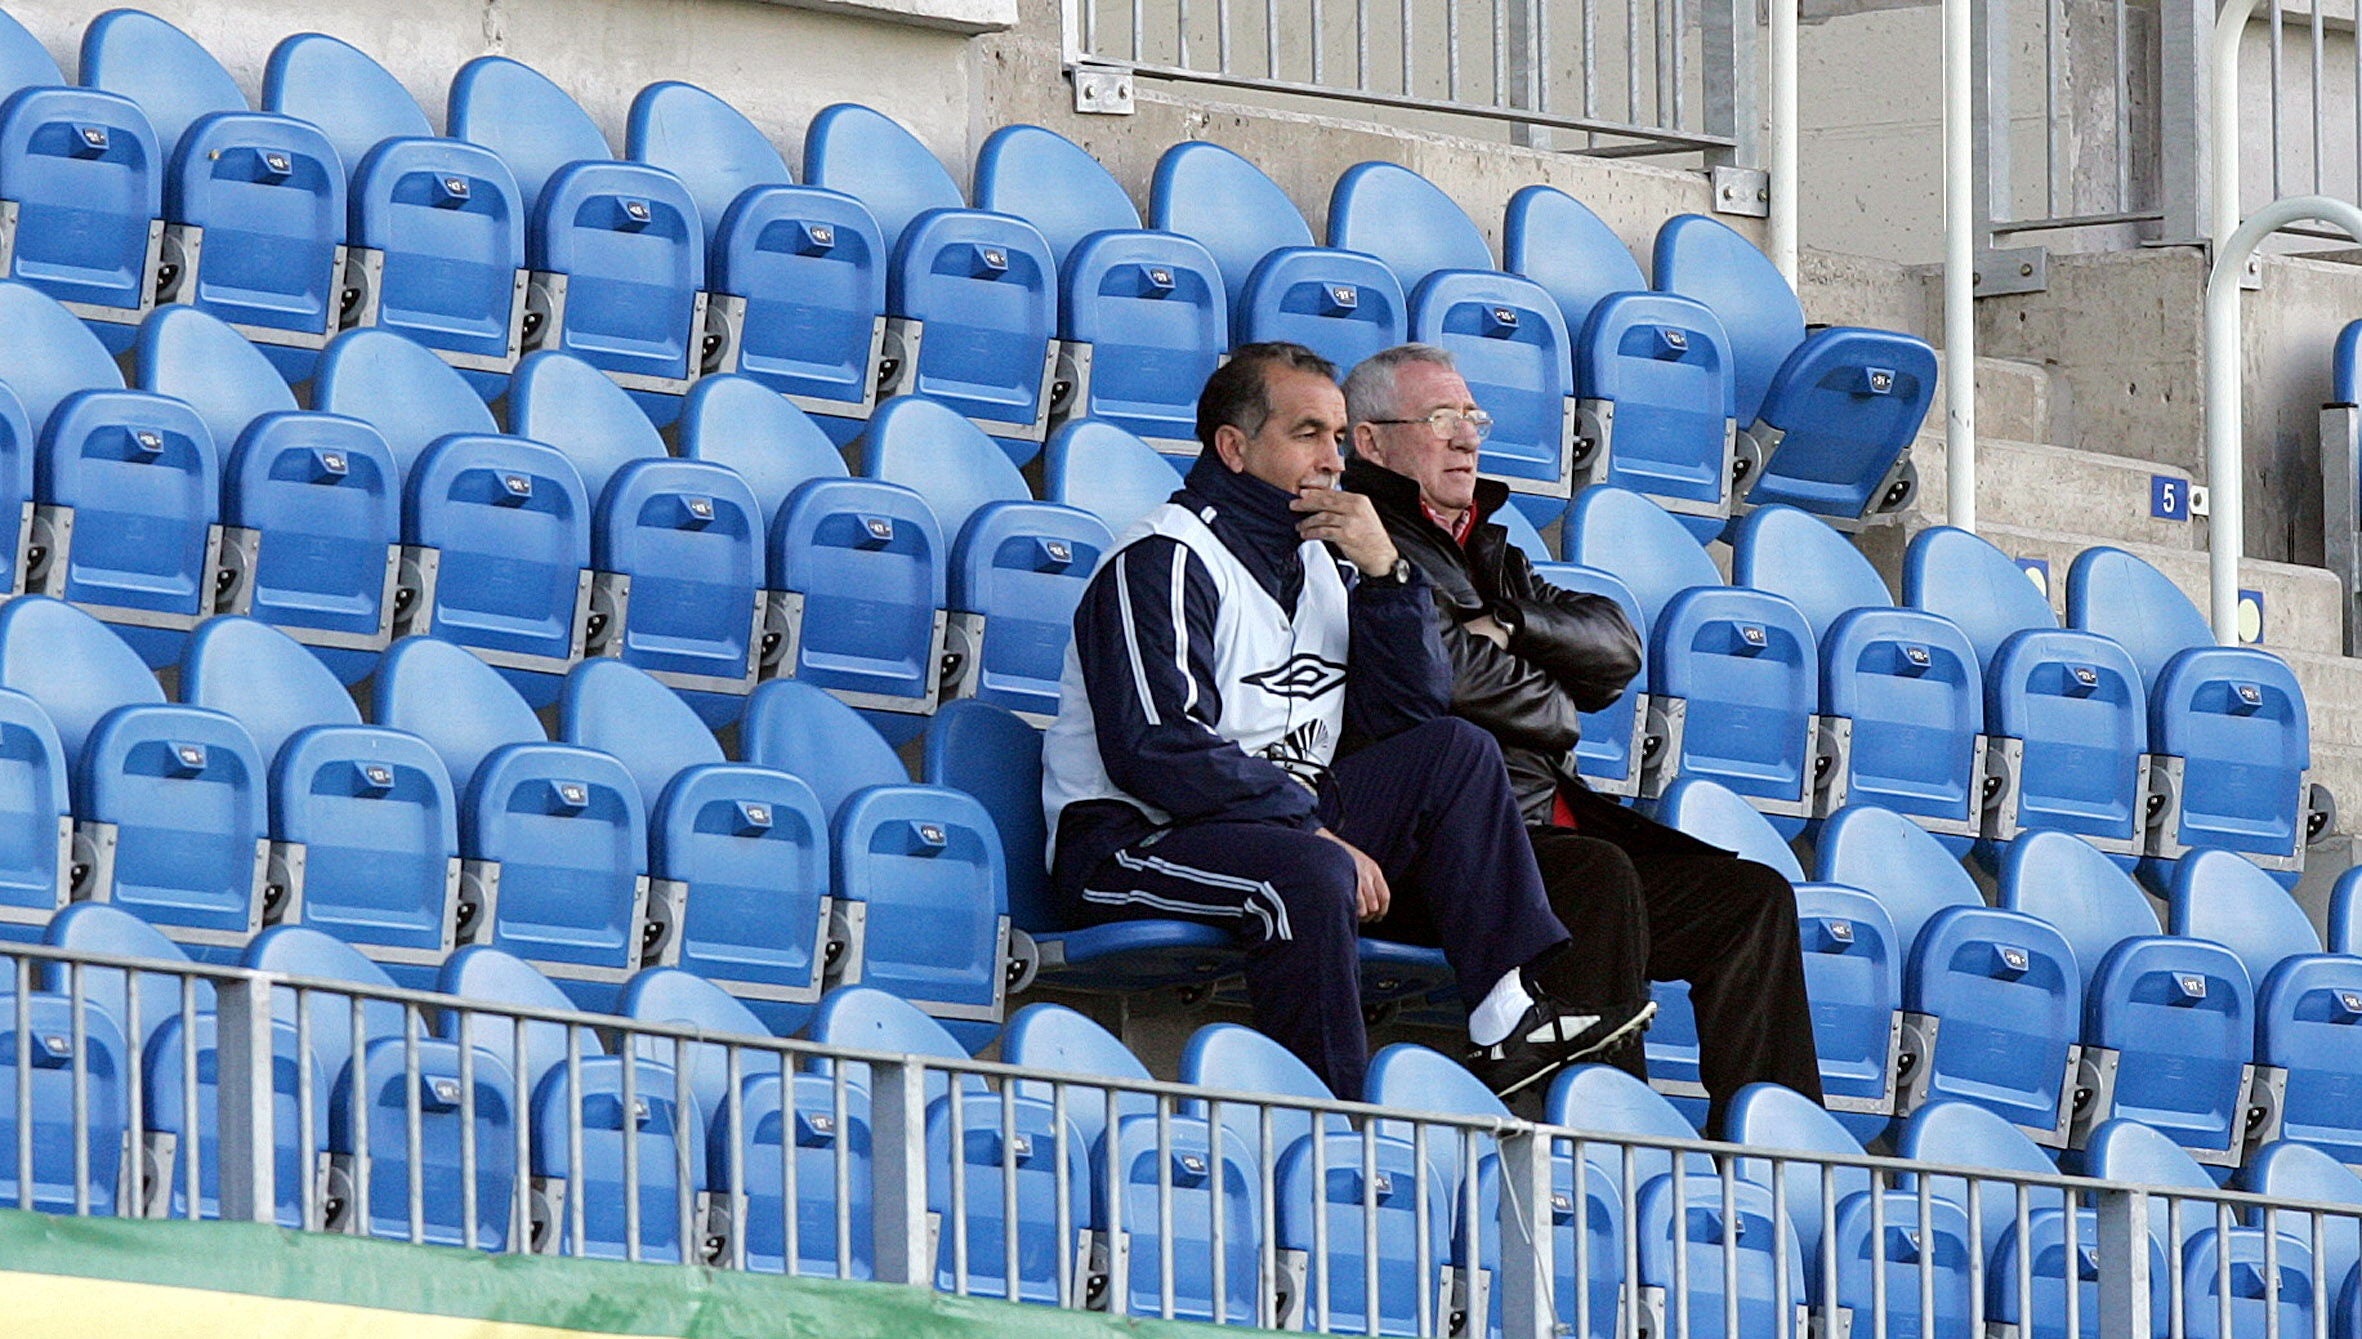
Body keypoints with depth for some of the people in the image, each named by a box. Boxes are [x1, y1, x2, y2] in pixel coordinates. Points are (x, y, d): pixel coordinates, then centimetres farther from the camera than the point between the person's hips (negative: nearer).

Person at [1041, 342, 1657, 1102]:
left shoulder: (1321, 564, 15)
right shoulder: (1162, 563, -11)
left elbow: (1410, 716, 8)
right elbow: (1153, 751, -23)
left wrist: (1384, 575, -6)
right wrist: (1319, 831, -24)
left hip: (1287, 826, 9)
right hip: (1133, 846, -9)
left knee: (1456, 753, -3)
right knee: (1308, 872, -36)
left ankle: (1513, 1017, -17)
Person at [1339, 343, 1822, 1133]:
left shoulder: (1486, 548, 27)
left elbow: (1617, 649, 14)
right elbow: (1448, 675, -14)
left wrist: (1510, 626, -2)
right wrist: (1555, 708, 3)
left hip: (1548, 817, 9)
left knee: (1754, 898, -3)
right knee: (1600, 877, -35)